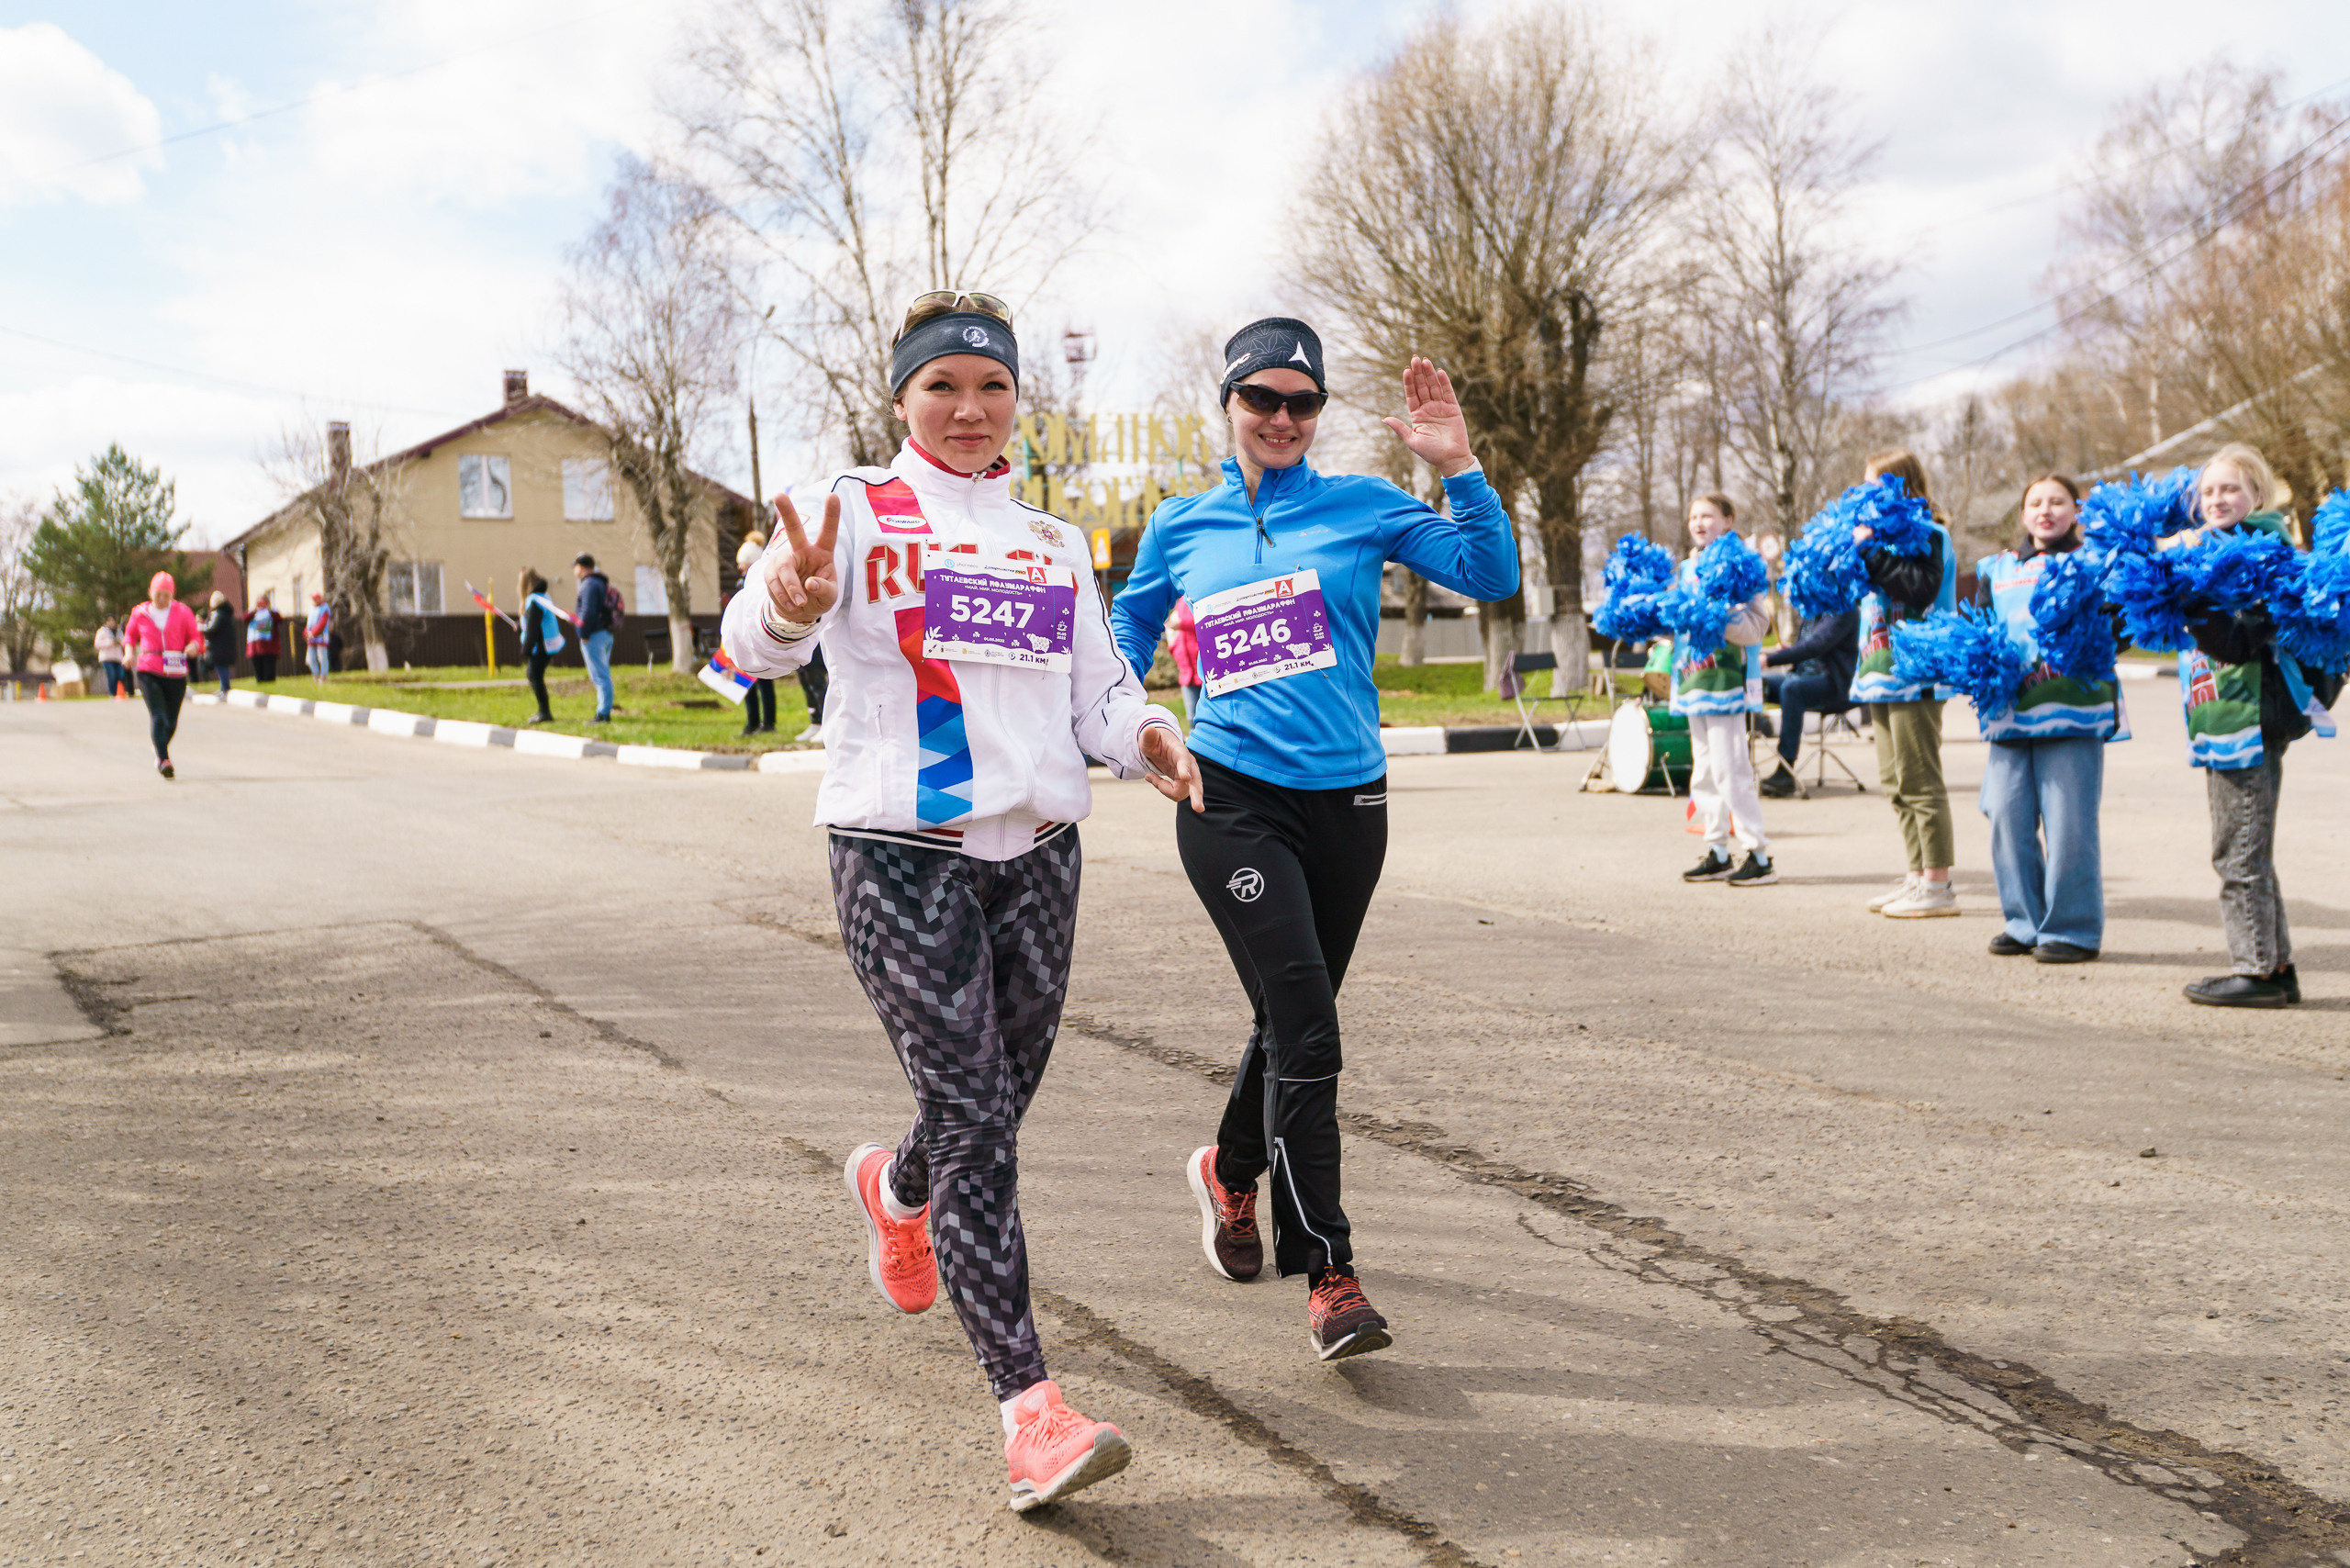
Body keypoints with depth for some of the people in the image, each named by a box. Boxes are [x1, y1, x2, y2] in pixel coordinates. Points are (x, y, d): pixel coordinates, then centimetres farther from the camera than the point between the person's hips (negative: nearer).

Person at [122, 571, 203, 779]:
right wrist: (130, 652, 3)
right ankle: (164, 760, -18)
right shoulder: (140, 613, 7)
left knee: (171, 721, 10)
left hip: (176, 674, 1)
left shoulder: (183, 612, 5)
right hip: (149, 672, -1)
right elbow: (130, 634, 22)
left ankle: (160, 751, 37)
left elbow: (195, 636, 7)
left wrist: (193, 646, -16)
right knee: (158, 716, -16)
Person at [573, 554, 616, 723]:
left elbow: (588, 612, -19)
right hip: (606, 634, 10)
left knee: (600, 676, -10)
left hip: (594, 635, -10)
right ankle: (605, 711, 17)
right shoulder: (603, 582, 18)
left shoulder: (589, 584, -12)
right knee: (604, 675, 13)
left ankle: (603, 714, -11)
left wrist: (584, 634, -15)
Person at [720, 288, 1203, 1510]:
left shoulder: (1053, 543, 16)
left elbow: (1100, 694, 13)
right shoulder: (853, 509, 0)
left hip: (1036, 850, 5)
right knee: (974, 1117, -11)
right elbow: (753, 643, -15)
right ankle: (1027, 1403, -6)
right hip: (899, 851, -5)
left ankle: (895, 1189, 47)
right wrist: (788, 607, -39)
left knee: (995, 1104, 12)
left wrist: (1144, 737, -10)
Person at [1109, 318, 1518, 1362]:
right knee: (1304, 1026, -15)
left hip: (1347, 804, 2)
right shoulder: (1182, 528, 9)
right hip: (1233, 800, -2)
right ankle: (1328, 1276, -8)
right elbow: (1129, 630, 24)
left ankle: (1230, 1169, 43)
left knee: (1293, 1021, 14)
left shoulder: (1363, 506, 6)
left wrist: (1458, 469, -15)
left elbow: (1491, 577, -3)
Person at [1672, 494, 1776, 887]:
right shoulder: (1687, 568, 17)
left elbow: (1756, 627, -15)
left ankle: (1759, 856, -4)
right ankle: (1718, 854, 19)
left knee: (1730, 769, -11)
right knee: (1703, 773, 11)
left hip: (1727, 680, -8)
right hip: (1693, 681, 8)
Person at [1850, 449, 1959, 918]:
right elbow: (1867, 591, 21)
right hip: (1883, 674, 10)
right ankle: (1918, 875, 20)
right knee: (1896, 783, 12)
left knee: (1920, 782, -7)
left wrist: (1873, 550, -21)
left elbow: (1920, 589, -25)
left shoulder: (1929, 536, -8)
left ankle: (1938, 885, -2)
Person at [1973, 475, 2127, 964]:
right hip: (2011, 709, 4)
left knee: (2068, 823, -5)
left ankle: (2073, 928, 6)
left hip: (2072, 708, -4)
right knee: (2008, 818, 3)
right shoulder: (1997, 570, 18)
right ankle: (2024, 921, 17)